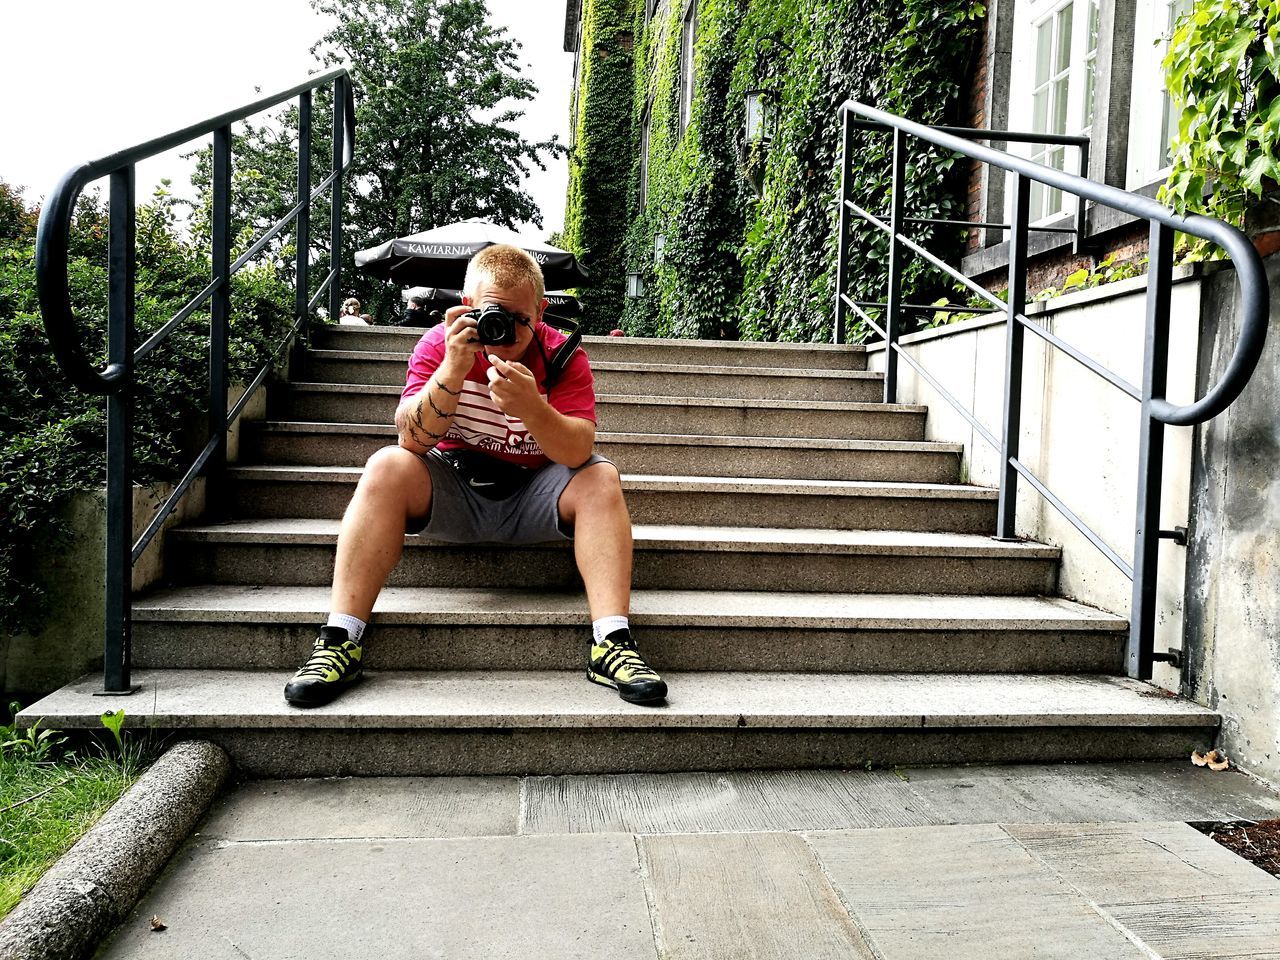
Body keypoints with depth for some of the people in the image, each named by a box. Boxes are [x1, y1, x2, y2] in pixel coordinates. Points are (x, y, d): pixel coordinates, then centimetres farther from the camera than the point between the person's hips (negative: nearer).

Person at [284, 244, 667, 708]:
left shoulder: (563, 355, -10)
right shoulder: (439, 343, -9)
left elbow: (578, 452, -22)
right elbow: (411, 440, -21)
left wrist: (533, 408, -42)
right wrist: (454, 368, -35)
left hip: (532, 495, 0)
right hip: (452, 491, 0)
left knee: (602, 478, -23)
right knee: (387, 467, -25)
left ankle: (611, 641, -28)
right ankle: (341, 639, -24)